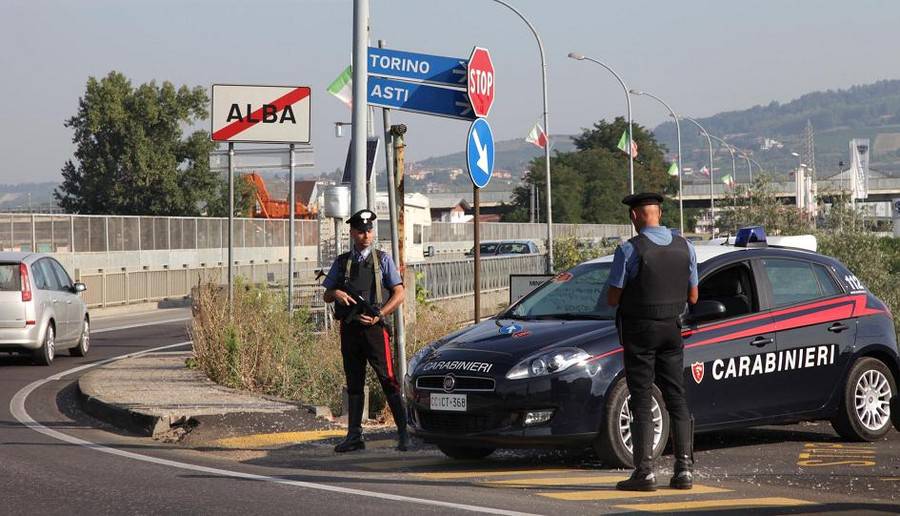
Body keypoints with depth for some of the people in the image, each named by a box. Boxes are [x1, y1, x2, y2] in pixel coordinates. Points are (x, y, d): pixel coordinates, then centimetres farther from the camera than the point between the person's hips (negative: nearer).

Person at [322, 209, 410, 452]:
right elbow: (326, 295, 16)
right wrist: (336, 293, -8)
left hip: (374, 328, -4)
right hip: (349, 329, 4)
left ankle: (403, 433, -7)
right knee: (354, 383, 8)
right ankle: (354, 436, 13)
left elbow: (399, 295, 0)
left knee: (388, 381, -9)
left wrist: (377, 316, -11)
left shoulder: (383, 259, 4)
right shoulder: (341, 263, 13)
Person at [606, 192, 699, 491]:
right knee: (676, 399, 9)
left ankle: (644, 472, -5)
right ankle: (684, 469, 6)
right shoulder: (685, 247, 2)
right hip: (672, 330, 4)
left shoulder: (629, 250, -14)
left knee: (641, 402, -1)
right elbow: (692, 297, 8)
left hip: (639, 331, -4)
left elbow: (612, 299, -10)